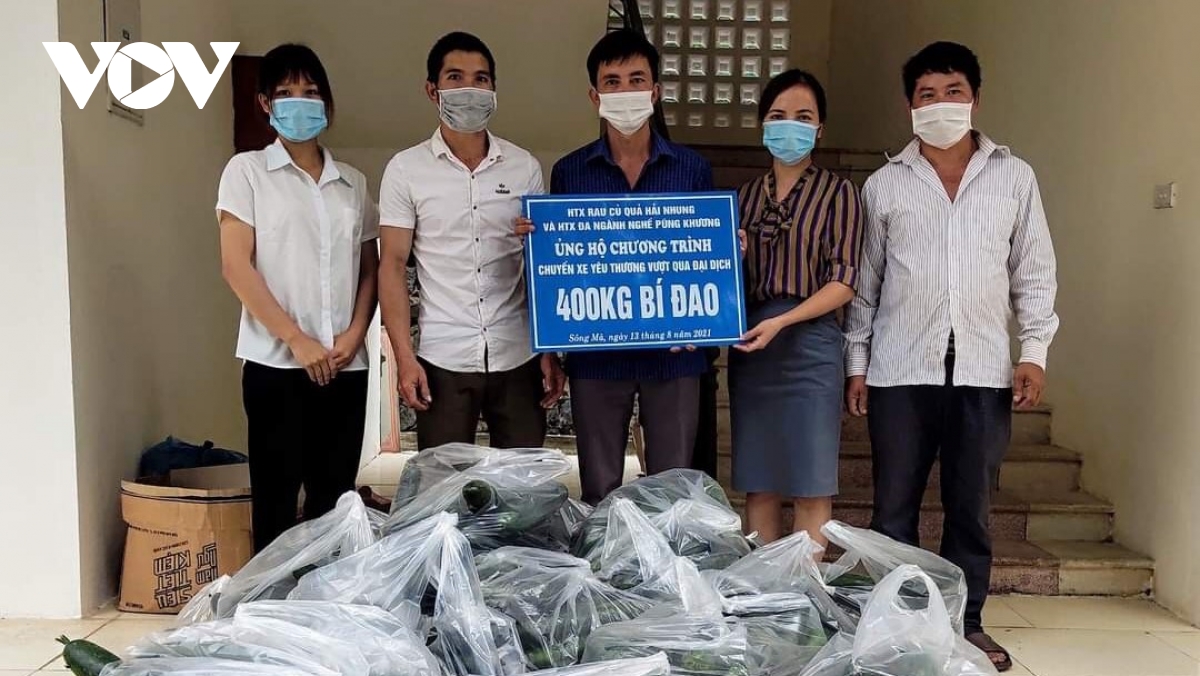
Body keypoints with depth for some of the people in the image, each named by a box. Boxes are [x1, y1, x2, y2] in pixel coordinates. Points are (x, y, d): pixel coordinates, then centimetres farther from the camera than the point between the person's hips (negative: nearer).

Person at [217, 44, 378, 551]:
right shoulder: (247, 171, 3)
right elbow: (236, 266, -5)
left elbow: (370, 269, 14)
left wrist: (355, 334, -4)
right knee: (277, 501, 0)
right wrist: (297, 340, -12)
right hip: (276, 363, -3)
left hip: (346, 365, 4)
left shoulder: (353, 182, 15)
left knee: (334, 502, 7)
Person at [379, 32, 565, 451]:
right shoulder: (406, 170, 2)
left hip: (518, 358, 2)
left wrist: (552, 351, 3)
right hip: (442, 362, -1)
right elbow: (393, 266, 0)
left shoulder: (524, 167, 7)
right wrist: (405, 358, -8)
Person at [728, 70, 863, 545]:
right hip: (749, 346, 4)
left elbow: (845, 280, -7)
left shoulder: (837, 192, 0)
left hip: (808, 342, -4)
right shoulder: (746, 194, 13)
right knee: (757, 483, 8)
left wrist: (780, 322, -17)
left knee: (810, 486, -1)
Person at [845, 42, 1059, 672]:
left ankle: (965, 622, 21)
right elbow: (865, 282, 8)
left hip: (984, 370, 1)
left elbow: (1034, 272, 9)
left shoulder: (1015, 177, 9)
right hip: (901, 370, 0)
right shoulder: (884, 184, 7)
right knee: (895, 506, 4)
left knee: (971, 507, 8)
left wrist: (1035, 350, -1)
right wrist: (856, 364, 4)